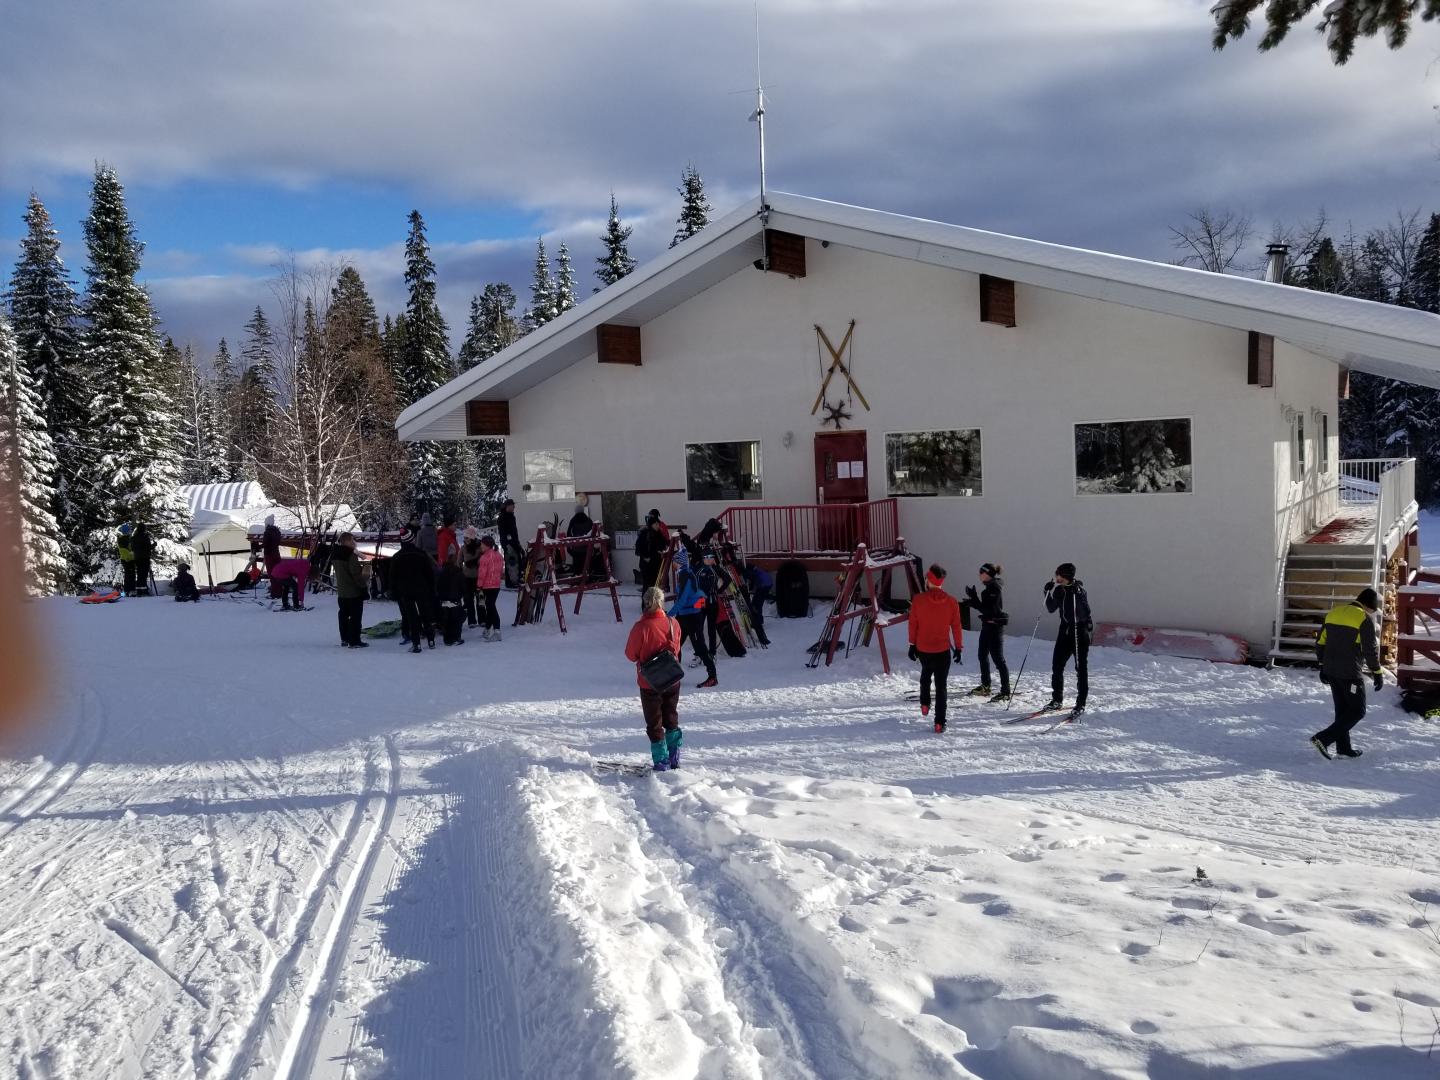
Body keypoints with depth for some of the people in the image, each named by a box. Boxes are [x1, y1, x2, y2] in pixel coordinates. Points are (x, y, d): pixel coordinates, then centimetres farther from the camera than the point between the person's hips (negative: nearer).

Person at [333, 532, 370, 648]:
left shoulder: (336, 555, 8)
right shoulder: (351, 555, -19)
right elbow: (356, 574, -21)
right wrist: (364, 586, -9)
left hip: (341, 591, 9)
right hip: (354, 592, -9)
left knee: (344, 615, 16)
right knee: (355, 616, -4)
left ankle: (344, 639, 24)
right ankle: (354, 641, -4)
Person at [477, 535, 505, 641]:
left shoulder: (485, 557, -16)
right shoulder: (499, 556, 10)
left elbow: (482, 573, -17)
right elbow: (501, 570, 16)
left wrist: (479, 586, -10)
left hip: (487, 586, -8)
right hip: (497, 585, 8)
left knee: (490, 607, -6)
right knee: (490, 606, 17)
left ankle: (496, 631, -11)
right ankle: (487, 629, 27)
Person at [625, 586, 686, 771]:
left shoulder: (641, 627, -22)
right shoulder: (673, 623, -8)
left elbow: (631, 655, -10)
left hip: (650, 682, -4)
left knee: (654, 724, 7)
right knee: (671, 720, 19)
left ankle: (661, 762, 8)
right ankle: (674, 758, 22)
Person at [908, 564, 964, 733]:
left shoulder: (918, 600, -10)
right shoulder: (951, 602, -8)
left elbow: (913, 624, -3)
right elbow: (956, 627, -3)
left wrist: (912, 644, 9)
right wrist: (959, 648, 7)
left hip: (922, 649, 1)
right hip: (943, 650, -1)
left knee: (926, 673, 31)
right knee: (941, 685, 2)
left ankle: (924, 704, 36)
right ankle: (939, 723, -2)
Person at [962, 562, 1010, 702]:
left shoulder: (995, 588, -19)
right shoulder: (991, 587, 11)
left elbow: (988, 610, -24)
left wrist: (973, 599, -24)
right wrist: (967, 604, 15)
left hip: (995, 627, -11)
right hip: (987, 625, 11)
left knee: (998, 659, -6)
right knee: (983, 656, 19)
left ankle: (1006, 692, -2)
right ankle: (985, 687, 32)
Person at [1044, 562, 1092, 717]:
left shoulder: (1078, 589, -14)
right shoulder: (1059, 589, 3)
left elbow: (1086, 612, -24)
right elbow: (1051, 608, 8)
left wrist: (1076, 594, -34)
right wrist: (1049, 593, -6)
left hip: (1080, 631, -6)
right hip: (1065, 630, 6)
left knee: (1081, 668, -1)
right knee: (1056, 666, 6)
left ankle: (1080, 705, 5)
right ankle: (1057, 700, 19)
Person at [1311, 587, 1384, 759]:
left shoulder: (1334, 612, 11)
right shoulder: (1365, 619, -10)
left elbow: (1320, 642, 13)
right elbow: (1370, 650, -11)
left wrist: (1323, 666, 20)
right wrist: (1377, 673, 0)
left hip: (1330, 671, 7)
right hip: (1350, 674, -7)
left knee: (1342, 709, 16)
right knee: (1357, 711, 3)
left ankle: (1343, 748, 18)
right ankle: (1323, 738, -9)